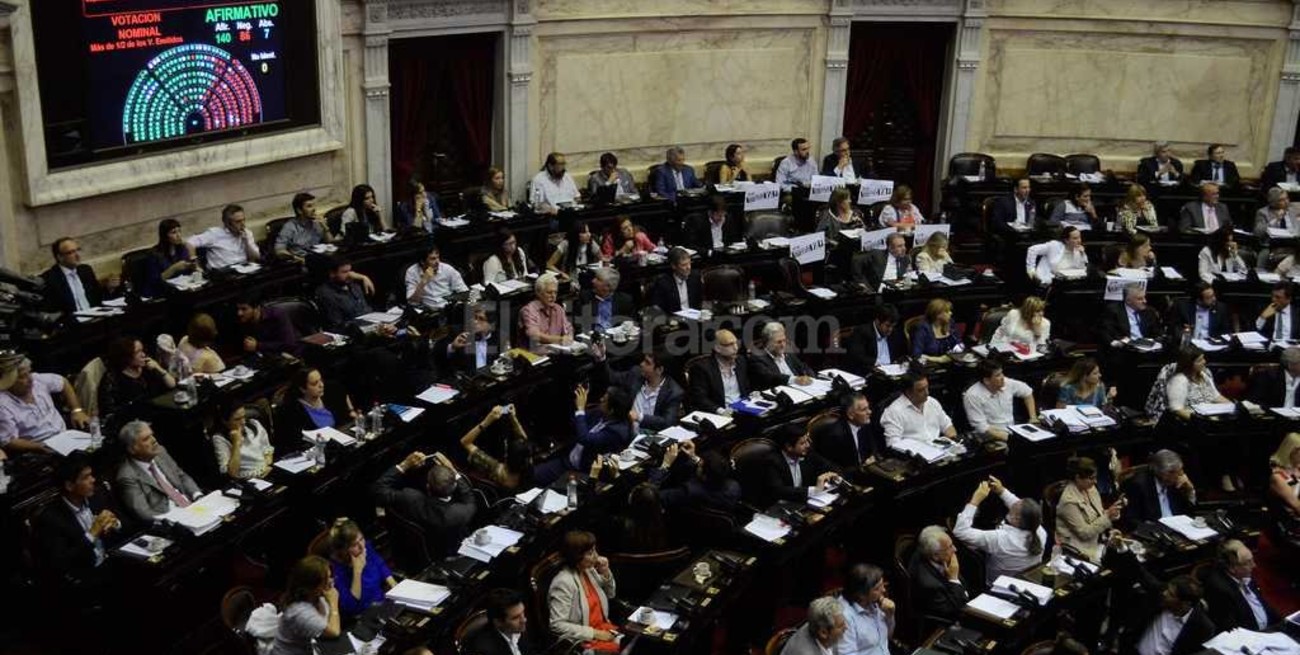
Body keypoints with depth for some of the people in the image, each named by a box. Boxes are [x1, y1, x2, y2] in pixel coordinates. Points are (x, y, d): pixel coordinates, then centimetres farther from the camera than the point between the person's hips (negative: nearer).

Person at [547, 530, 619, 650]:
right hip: (584, 641, -8)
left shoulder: (589, 570, 4)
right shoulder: (563, 583, -19)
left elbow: (610, 594, 20)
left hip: (603, 629, 8)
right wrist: (594, 633, -20)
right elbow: (558, 626, -22)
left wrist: (606, 573, 1)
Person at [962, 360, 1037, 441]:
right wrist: (1009, 438, -22)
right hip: (993, 440, -6)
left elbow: (1027, 392, 19)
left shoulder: (1007, 383, -1)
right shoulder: (972, 396, -17)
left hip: (1013, 432, 6)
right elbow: (982, 428, -19)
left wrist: (1033, 417, 12)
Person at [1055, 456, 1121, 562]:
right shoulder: (1069, 501, -22)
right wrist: (1107, 516, -24)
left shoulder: (1089, 488, 1)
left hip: (1097, 540, 8)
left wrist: (1110, 514, -10)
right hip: (1079, 547, -8)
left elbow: (1098, 516, 11)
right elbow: (1084, 533, -21)